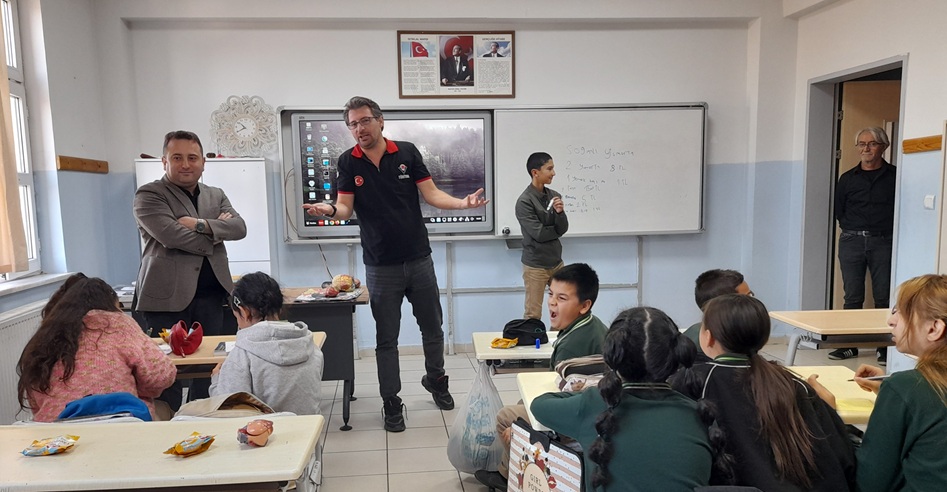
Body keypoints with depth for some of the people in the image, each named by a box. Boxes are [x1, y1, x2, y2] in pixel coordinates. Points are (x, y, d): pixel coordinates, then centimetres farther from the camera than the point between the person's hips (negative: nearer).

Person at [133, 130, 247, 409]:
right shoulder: (149, 195, 0)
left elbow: (239, 228, 1)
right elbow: (170, 234, -17)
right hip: (168, 296, -5)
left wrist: (201, 224, -14)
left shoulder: (216, 195, 17)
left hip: (210, 295, 5)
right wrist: (214, 234, -5)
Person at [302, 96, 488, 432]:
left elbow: (432, 194, -3)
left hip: (419, 259, 1)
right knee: (386, 338, 7)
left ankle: (435, 379, 40)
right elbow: (346, 209, -5)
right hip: (381, 266, -1)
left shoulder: (407, 152, -3)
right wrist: (330, 210, -28)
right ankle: (391, 402, 21)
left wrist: (462, 203, -20)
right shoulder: (348, 162, -1)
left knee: (432, 327, 15)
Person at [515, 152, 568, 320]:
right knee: (533, 315, 2)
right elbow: (539, 233, -17)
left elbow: (563, 229, -2)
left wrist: (560, 212, -21)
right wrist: (556, 230, -1)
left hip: (556, 262, 6)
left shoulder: (554, 196, 3)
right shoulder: (524, 201, -15)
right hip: (535, 265, -6)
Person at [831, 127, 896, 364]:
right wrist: (853, 230, 7)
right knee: (852, 297, 4)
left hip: (883, 242, -2)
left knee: (884, 297, 0)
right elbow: (838, 211, 14)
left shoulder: (894, 176, 3)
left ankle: (885, 348, 6)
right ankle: (849, 345, 10)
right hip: (851, 241, 2)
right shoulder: (847, 178, 10)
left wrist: (889, 231, 2)